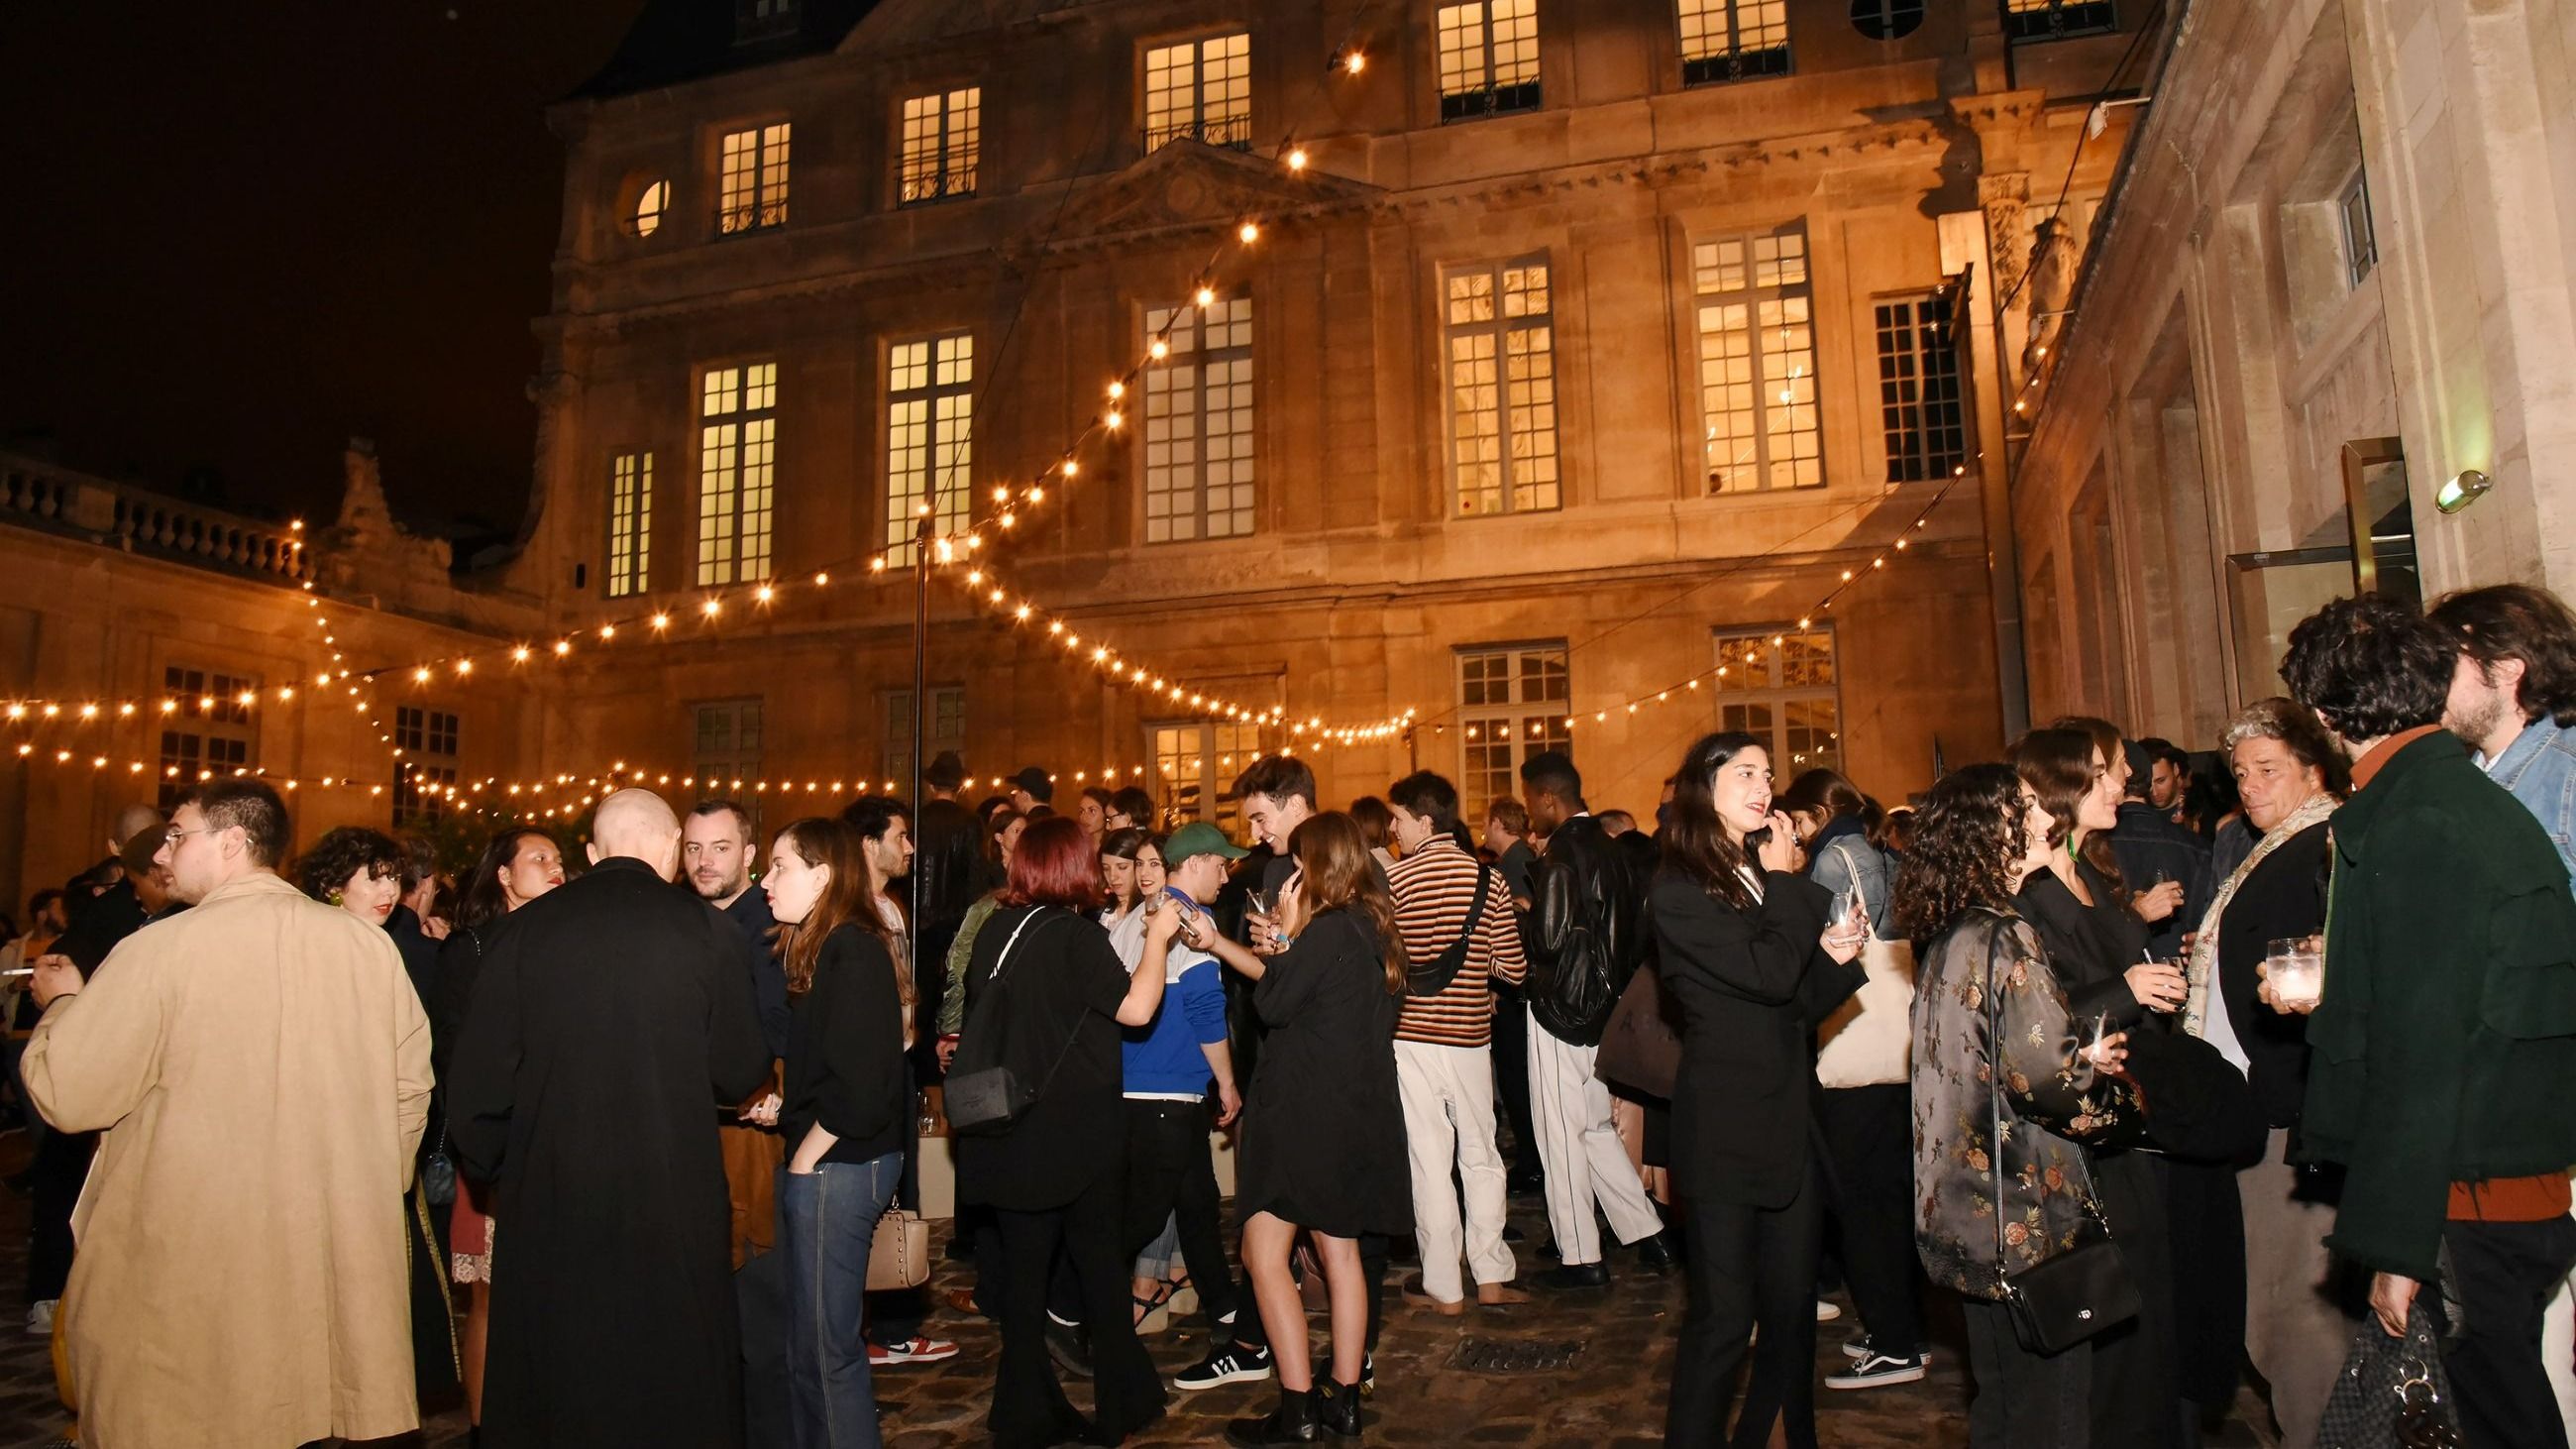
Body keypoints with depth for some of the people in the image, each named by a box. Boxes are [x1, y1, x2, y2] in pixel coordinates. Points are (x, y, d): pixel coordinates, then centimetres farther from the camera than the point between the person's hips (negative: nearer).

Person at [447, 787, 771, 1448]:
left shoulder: (522, 931, -3)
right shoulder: (704, 929, -7)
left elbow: (475, 1089, -2)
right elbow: (741, 1073, -1)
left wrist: (498, 1169, 14)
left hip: (550, 1208, 2)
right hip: (674, 1212, -1)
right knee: (676, 1391, 13)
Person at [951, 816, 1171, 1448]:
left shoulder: (995, 930, 2)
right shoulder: (1075, 933, -16)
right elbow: (1135, 1007, -23)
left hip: (1010, 1131, 5)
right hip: (1076, 1131, -5)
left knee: (1023, 1266, 12)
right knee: (1099, 1262, 11)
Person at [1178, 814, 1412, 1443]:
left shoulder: (1329, 930, -19)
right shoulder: (1370, 926, 10)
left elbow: (1274, 1001, -12)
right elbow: (1293, 986, 13)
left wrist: (1290, 928, -4)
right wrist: (1216, 943, 14)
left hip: (1307, 1109, -9)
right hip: (1355, 1111, 9)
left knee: (1264, 1254, 0)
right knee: (1340, 1253, 14)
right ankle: (1344, 1398, 21)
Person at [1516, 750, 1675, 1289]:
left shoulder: (1562, 855, -18)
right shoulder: (1608, 849, 9)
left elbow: (1549, 938, -24)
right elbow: (1629, 932, 13)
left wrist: (1518, 925, -5)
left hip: (1562, 1008, -9)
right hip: (1603, 1005, 9)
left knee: (1561, 1133, 2)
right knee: (1595, 1128, 19)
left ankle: (1579, 1257, 9)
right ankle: (1648, 1235, 21)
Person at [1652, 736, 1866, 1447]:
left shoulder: (1765, 877, 13)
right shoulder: (1677, 894, -11)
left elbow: (1801, 1004, 14)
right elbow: (1768, 974, -21)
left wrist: (1835, 956, -5)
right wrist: (1783, 879, -9)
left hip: (1791, 1121, 7)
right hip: (1726, 1130, -7)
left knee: (1793, 1307, 14)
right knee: (1723, 1315, 1)